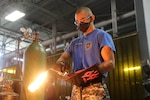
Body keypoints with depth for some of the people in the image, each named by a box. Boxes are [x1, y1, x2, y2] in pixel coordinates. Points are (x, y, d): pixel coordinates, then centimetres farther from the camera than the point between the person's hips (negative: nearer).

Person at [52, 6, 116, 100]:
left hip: (94, 88, -5)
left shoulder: (101, 35, 2)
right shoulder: (75, 42, 22)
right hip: (76, 88, 6)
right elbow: (63, 57, 14)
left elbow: (110, 63, -9)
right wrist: (59, 63, -11)